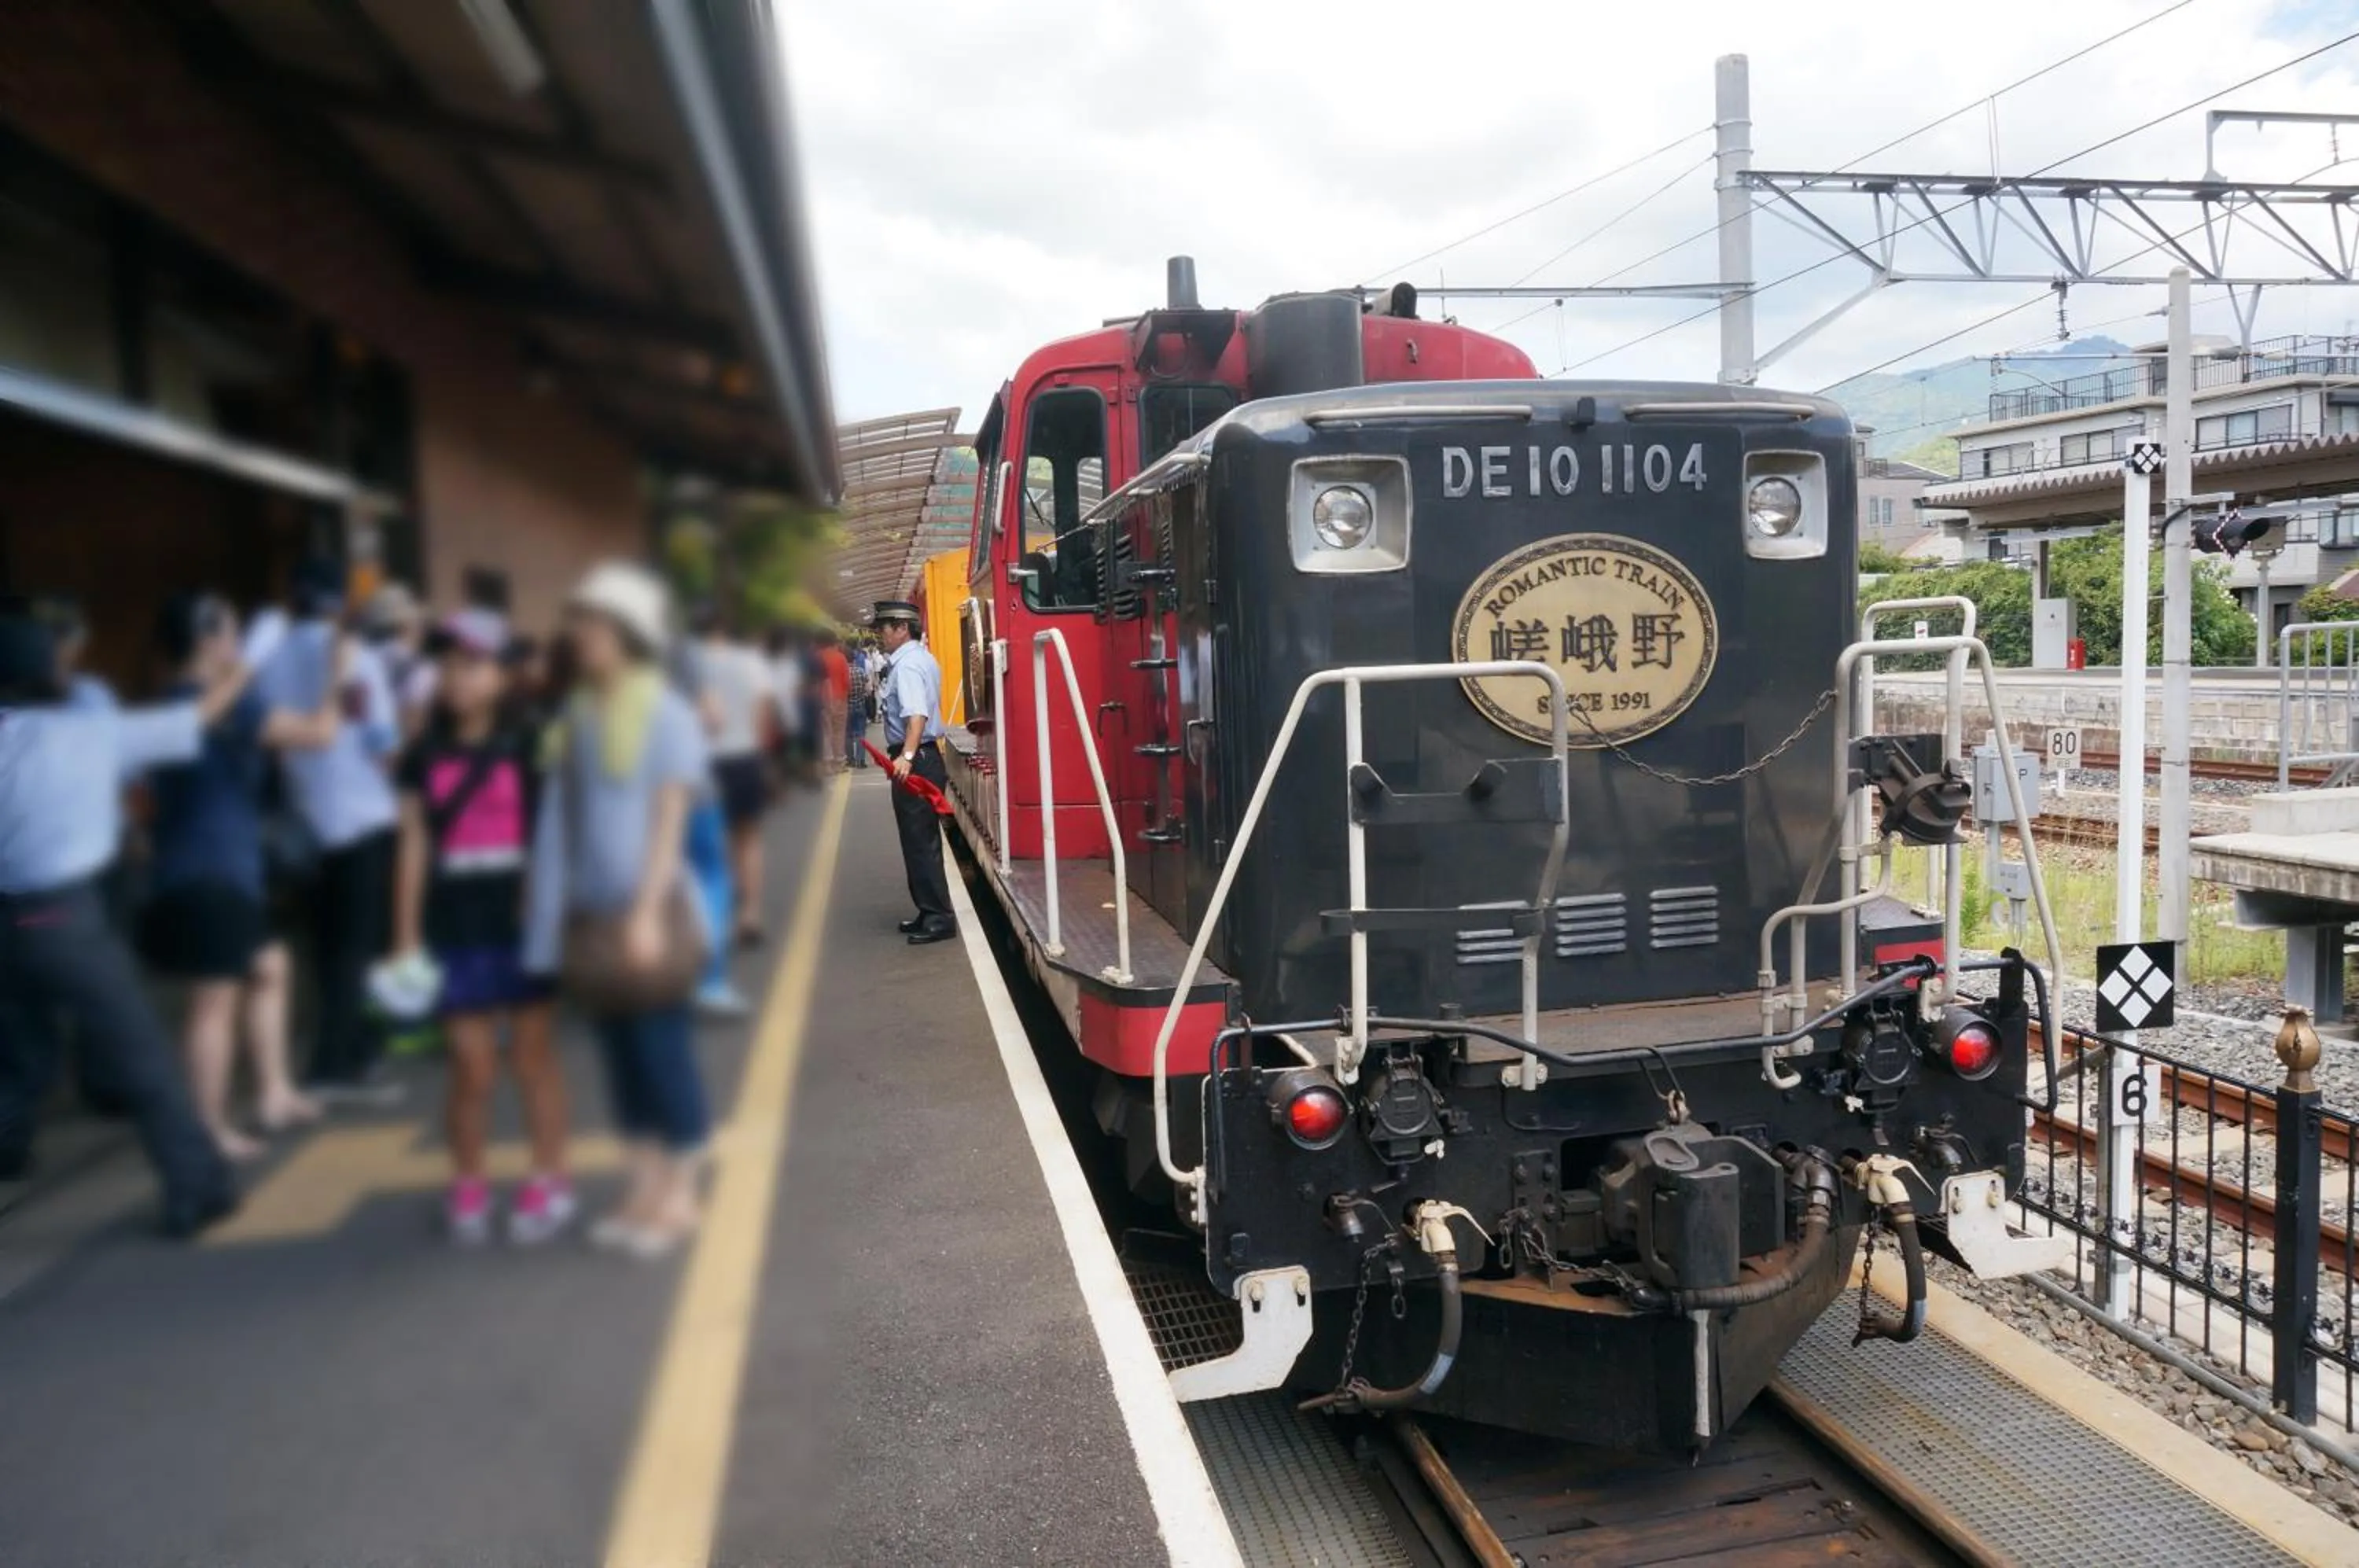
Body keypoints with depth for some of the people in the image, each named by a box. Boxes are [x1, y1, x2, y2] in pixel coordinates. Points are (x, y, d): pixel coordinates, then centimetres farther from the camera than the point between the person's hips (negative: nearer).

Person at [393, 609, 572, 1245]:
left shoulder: (528, 745, -3)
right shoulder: (424, 755, 4)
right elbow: (414, 847, 5)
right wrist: (406, 937, 4)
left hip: (522, 919, -1)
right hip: (455, 926, 2)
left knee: (533, 1054, 9)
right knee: (472, 1067, 5)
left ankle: (549, 1180, 20)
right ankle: (468, 1185, 23)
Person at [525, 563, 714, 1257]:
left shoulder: (666, 714, -8)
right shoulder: (576, 717, 8)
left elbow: (669, 821, -11)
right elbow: (562, 815, 12)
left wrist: (646, 912, -17)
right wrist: (546, 896, 11)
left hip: (647, 910, -6)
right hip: (592, 913, 6)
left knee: (663, 1050, 2)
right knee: (620, 1053, 12)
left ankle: (680, 1194, 13)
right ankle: (644, 1186, 23)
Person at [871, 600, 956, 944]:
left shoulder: (906, 666, -17)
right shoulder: (921, 657, 16)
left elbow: (916, 715, -33)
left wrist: (907, 756, -46)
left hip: (915, 763, -11)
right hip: (925, 757, 11)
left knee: (920, 842, -8)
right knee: (923, 840, 15)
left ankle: (938, 918, -6)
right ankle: (931, 913, 22)